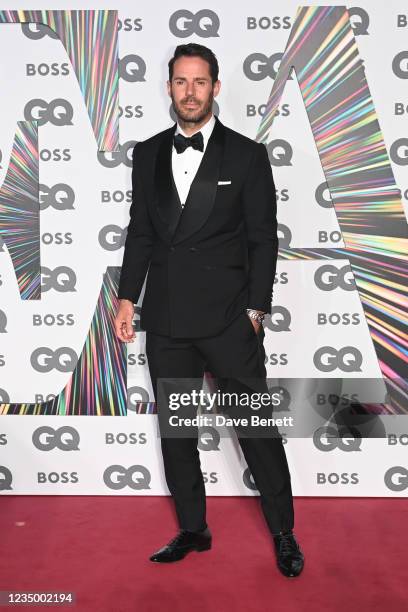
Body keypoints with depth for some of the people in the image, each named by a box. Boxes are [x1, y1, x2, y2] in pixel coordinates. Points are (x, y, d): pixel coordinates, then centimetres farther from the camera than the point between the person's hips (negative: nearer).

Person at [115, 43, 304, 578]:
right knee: (174, 430, 12)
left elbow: (263, 239, -1)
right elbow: (140, 232, 12)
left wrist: (255, 311, -6)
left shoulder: (247, 155, -1)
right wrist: (128, 298, 6)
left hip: (229, 320, -4)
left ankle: (283, 533, 20)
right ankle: (192, 530, 29)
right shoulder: (147, 154, 9)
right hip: (166, 322, 4)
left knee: (257, 427, 2)